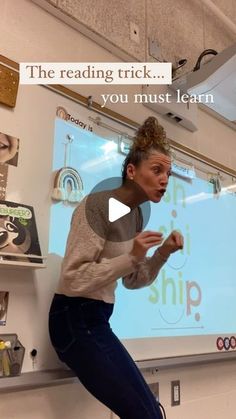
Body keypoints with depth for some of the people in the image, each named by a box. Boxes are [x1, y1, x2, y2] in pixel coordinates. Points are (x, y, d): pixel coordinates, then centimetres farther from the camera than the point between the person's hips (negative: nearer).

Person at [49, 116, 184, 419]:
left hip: (97, 319, 9)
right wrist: (131, 256, -27)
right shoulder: (97, 205, -17)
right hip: (75, 319, -8)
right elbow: (73, 279, -22)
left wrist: (162, 254, -2)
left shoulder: (136, 215, 8)